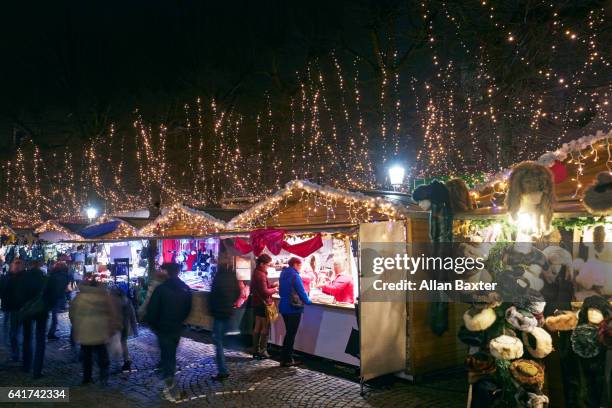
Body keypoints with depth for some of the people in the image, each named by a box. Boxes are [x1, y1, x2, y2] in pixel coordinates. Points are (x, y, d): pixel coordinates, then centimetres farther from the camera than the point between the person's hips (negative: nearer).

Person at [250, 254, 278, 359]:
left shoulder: (256, 272, 10)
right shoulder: (261, 275, -21)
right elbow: (265, 292, -22)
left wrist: (272, 285, 5)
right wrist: (274, 290, -6)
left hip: (257, 303, 9)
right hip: (263, 304, -9)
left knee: (257, 327, 13)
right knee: (265, 328, 0)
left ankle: (256, 350, 18)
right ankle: (262, 351, 5)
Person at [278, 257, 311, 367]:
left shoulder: (283, 274, 9)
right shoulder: (295, 276, -17)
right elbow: (301, 292, -16)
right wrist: (308, 301, 0)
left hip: (284, 307, 8)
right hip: (294, 308, -8)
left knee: (288, 333, 18)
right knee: (291, 334, 1)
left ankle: (284, 358, 21)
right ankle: (288, 360, 7)